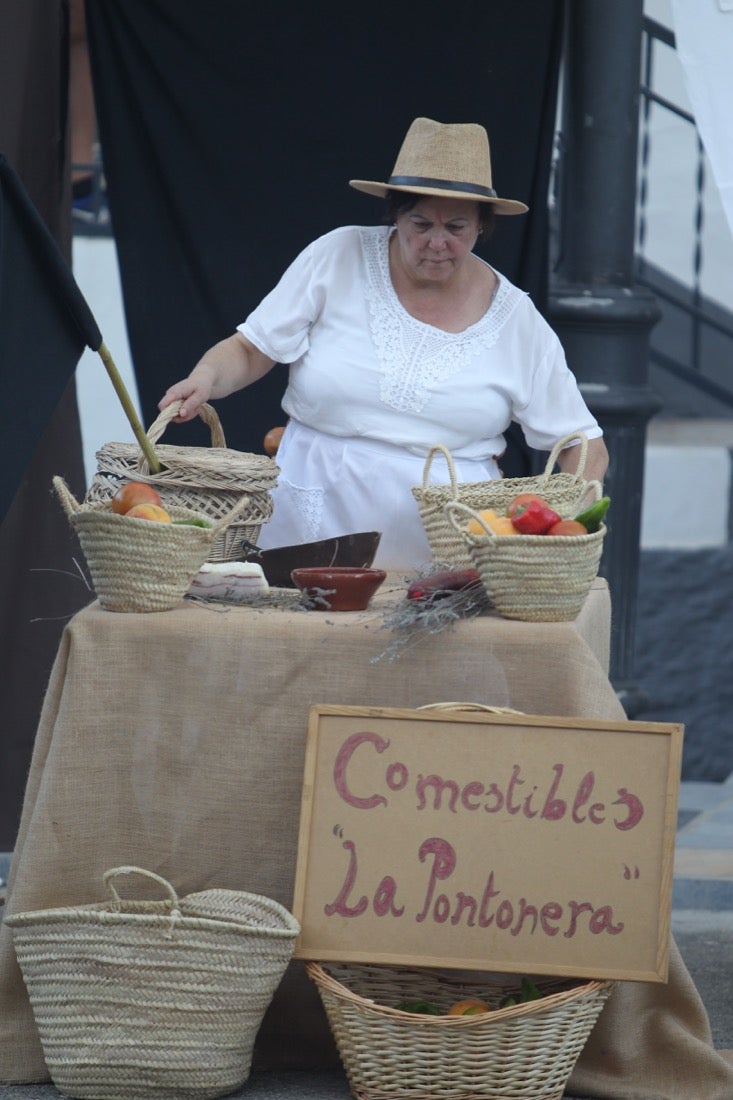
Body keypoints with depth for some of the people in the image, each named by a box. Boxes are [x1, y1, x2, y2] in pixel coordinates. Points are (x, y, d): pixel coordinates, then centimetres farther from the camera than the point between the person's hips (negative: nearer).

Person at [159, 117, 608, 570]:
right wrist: (206, 377, -13)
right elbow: (250, 350, 7)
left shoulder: (516, 319, 6)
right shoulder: (337, 258, 3)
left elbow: (583, 444, 11)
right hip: (313, 530, 0)